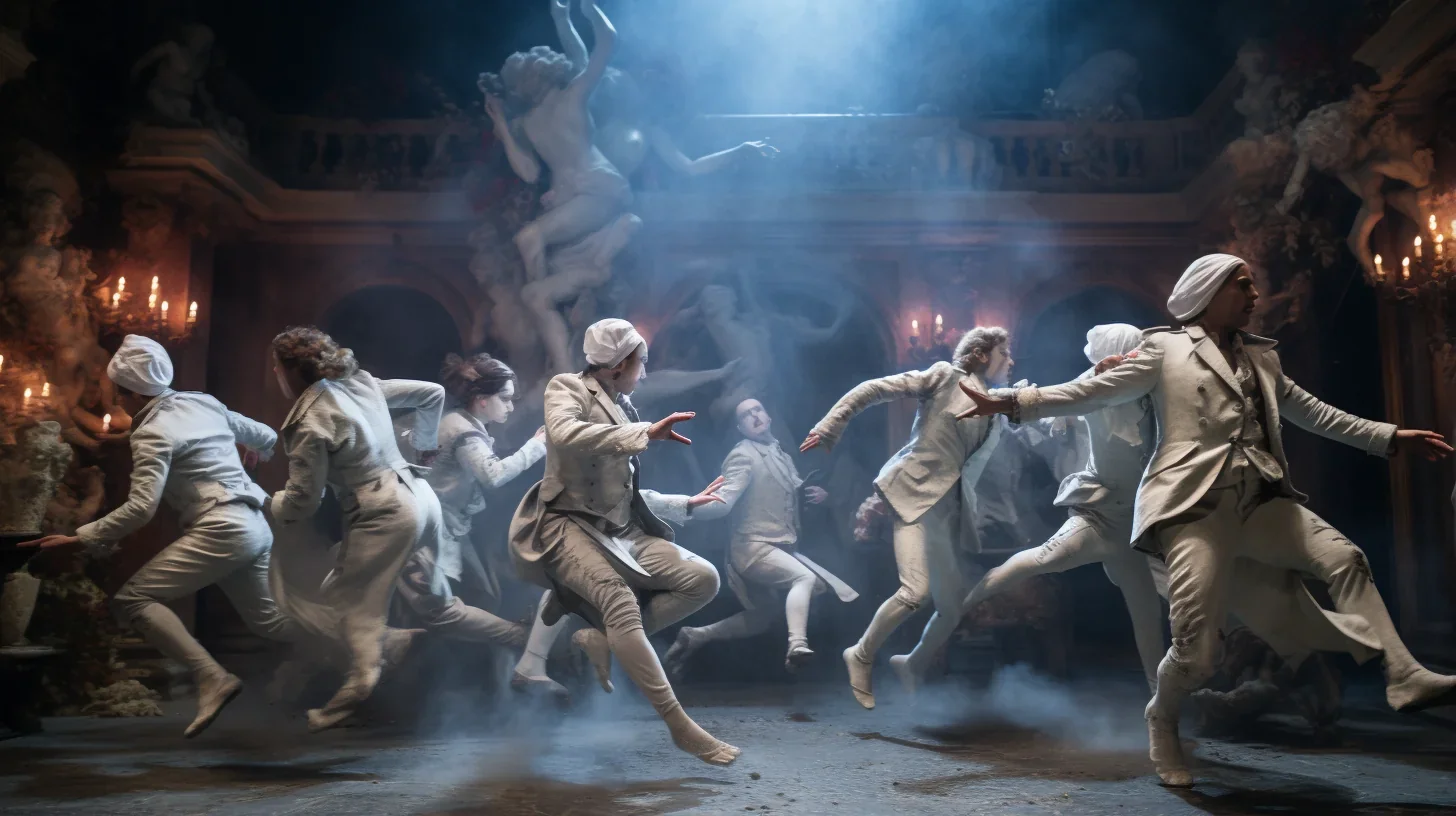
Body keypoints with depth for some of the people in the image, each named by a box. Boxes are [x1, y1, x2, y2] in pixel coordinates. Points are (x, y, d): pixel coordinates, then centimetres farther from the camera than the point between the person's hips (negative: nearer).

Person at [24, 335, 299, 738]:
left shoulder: (152, 433, -10)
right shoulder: (203, 402, 12)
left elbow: (141, 507, -18)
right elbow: (266, 436, 22)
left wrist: (80, 537, -11)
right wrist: (258, 449, 46)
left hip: (221, 530, -9)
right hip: (256, 526, 9)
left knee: (132, 600, -7)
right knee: (265, 618, 19)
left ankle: (212, 677, -17)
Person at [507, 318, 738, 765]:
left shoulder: (623, 406, 17)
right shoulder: (567, 388, -1)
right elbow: (563, 434, -26)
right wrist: (645, 433, -26)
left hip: (621, 531, 7)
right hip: (570, 525, -7)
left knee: (704, 579, -10)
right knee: (621, 600, -31)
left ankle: (605, 637, -7)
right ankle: (680, 726, -26)